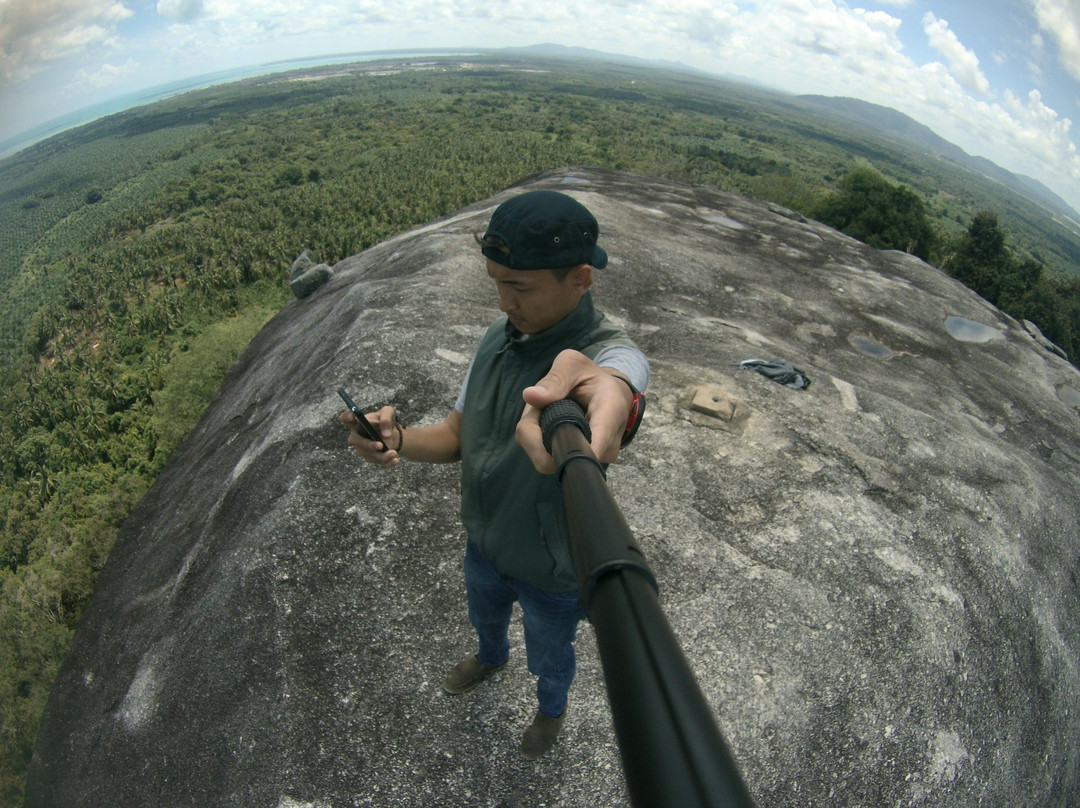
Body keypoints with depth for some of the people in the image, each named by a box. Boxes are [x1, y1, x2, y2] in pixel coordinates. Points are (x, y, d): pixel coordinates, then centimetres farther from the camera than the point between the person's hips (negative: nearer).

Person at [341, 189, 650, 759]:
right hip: (484, 544, 5)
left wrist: (579, 375, -84)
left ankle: (551, 709, 63)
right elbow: (459, 434, -5)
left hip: (552, 571, -5)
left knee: (548, 658, 26)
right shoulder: (498, 338, -11)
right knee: (484, 616, 36)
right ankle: (490, 658, 72)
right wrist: (398, 440, -27)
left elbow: (615, 384, -58)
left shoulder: (612, 353, -33)